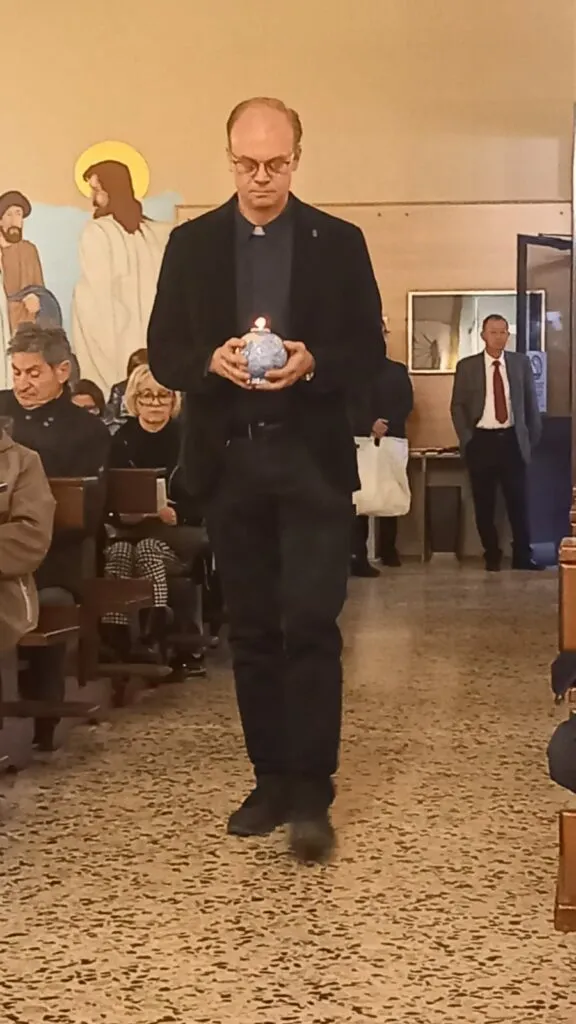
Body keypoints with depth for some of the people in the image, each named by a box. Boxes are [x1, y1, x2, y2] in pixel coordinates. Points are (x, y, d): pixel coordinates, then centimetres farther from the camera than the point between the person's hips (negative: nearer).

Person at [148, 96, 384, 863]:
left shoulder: (339, 242, 4)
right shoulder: (192, 244, 8)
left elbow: (369, 349, 2)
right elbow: (162, 353, 5)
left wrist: (313, 363, -17)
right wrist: (211, 361, -16)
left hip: (313, 457, -2)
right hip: (230, 460, 2)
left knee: (310, 624, -7)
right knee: (252, 630, 8)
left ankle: (311, 793, 0)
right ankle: (272, 780, 18)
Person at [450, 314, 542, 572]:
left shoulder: (521, 363, 6)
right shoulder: (467, 366, 1)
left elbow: (531, 403, 11)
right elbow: (457, 406, 4)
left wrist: (532, 439, 7)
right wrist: (467, 439, -4)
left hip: (512, 440, 1)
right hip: (481, 440, 0)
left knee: (518, 501, -1)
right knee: (484, 504, 4)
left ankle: (523, 556, 6)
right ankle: (492, 556, 14)